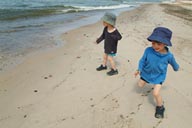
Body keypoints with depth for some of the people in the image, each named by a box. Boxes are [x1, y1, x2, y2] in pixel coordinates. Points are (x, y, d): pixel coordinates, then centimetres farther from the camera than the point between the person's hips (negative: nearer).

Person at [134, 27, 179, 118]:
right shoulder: (148, 50, -29)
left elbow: (174, 64, -4)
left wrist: (176, 68, 15)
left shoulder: (169, 56, -27)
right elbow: (143, 60, -12)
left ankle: (160, 107, 18)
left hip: (159, 76, -2)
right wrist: (139, 70, -19)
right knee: (140, 85, 24)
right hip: (146, 73, 3)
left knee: (156, 93, -11)